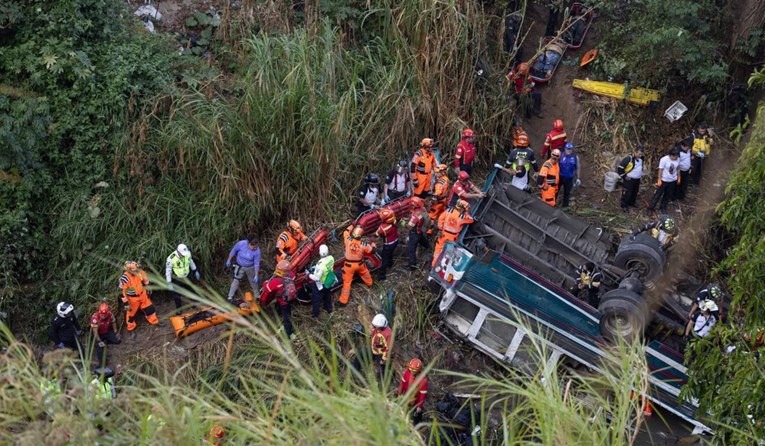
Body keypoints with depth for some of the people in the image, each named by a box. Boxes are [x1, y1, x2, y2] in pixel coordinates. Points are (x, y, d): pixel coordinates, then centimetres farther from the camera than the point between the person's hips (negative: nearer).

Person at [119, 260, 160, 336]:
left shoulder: (140, 272, -16)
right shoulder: (124, 278, -31)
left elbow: (145, 281, 4)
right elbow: (123, 292, -23)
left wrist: (148, 291, 14)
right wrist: (126, 303, -19)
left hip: (142, 294, 5)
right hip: (132, 298, -4)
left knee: (149, 308, 17)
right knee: (131, 313, 13)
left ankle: (154, 321, 40)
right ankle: (131, 329, 34)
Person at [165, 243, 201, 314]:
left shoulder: (188, 253, -20)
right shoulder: (171, 258, -33)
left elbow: (191, 261, 3)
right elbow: (168, 271, -21)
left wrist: (195, 271, 12)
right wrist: (169, 283, -19)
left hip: (187, 276, 4)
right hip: (177, 279, -4)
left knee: (191, 290, 20)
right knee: (177, 295, 10)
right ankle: (178, 309, 33)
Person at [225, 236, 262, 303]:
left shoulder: (257, 251, -27)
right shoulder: (241, 244, -28)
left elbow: (256, 263, -18)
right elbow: (233, 251, -9)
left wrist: (256, 275, -18)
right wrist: (229, 260, -1)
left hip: (250, 268, 1)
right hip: (239, 267, -1)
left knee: (253, 281, 17)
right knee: (235, 281, -3)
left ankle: (256, 295, 38)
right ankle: (230, 297, 6)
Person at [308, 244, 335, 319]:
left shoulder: (320, 265, -41)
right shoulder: (331, 258, -20)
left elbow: (316, 278, -30)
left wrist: (309, 274, -14)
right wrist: (316, 267, 1)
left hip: (320, 285, -6)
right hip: (329, 282, 6)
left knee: (316, 299, 19)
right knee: (327, 296, 32)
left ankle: (315, 314, 39)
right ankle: (329, 309, 54)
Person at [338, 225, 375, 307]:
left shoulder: (348, 240, -21)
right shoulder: (363, 244, -19)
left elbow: (346, 232, 2)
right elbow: (372, 250, -2)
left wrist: (352, 225, 14)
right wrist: (373, 243, 16)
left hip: (349, 264, -1)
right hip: (359, 264, 1)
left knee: (347, 282, 4)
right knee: (365, 272, 35)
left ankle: (343, 301, 7)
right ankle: (369, 282, 65)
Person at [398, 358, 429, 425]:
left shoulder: (423, 380, -35)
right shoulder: (407, 372, -23)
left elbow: (423, 394, -24)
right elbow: (402, 383, -4)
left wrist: (420, 406, -18)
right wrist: (400, 394, 6)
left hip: (416, 402, -5)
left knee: (416, 416, 18)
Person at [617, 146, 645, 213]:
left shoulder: (641, 158, 2)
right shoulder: (628, 159, -24)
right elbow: (620, 168, -21)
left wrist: (641, 174, 19)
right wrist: (624, 176, -16)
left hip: (637, 179, 8)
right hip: (629, 180, -8)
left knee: (635, 192, 20)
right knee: (627, 193, -3)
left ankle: (631, 202, 40)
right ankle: (624, 206, 10)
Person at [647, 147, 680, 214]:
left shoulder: (678, 159, -10)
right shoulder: (664, 159, -23)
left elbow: (678, 168, 6)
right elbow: (660, 170, -16)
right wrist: (659, 180, -14)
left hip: (673, 180, 5)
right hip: (664, 180, -4)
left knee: (668, 195, 15)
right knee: (658, 194, 1)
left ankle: (663, 207, 31)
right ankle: (651, 208, 10)